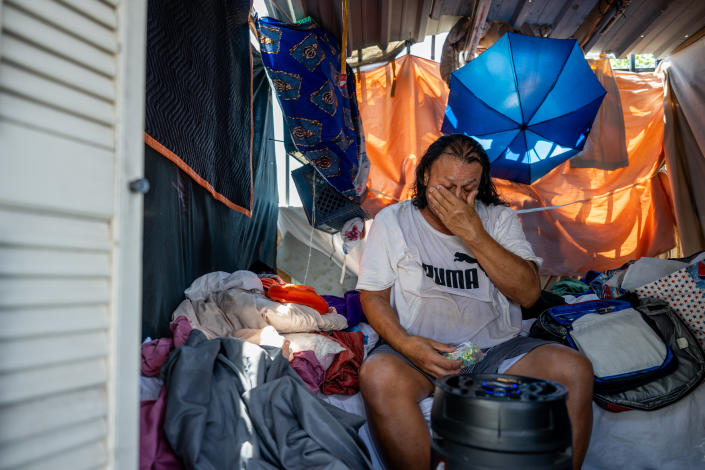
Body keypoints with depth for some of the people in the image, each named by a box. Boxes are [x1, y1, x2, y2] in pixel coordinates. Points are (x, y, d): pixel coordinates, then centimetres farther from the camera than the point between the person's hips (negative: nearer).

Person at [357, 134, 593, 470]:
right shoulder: (392, 220, 3)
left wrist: (474, 234, -15)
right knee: (378, 375, -34)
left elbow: (529, 294, -5)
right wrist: (407, 345, -18)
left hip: (498, 350, 2)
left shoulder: (499, 218, 7)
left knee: (575, 370, -22)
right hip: (421, 352, -2)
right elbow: (373, 295, 1)